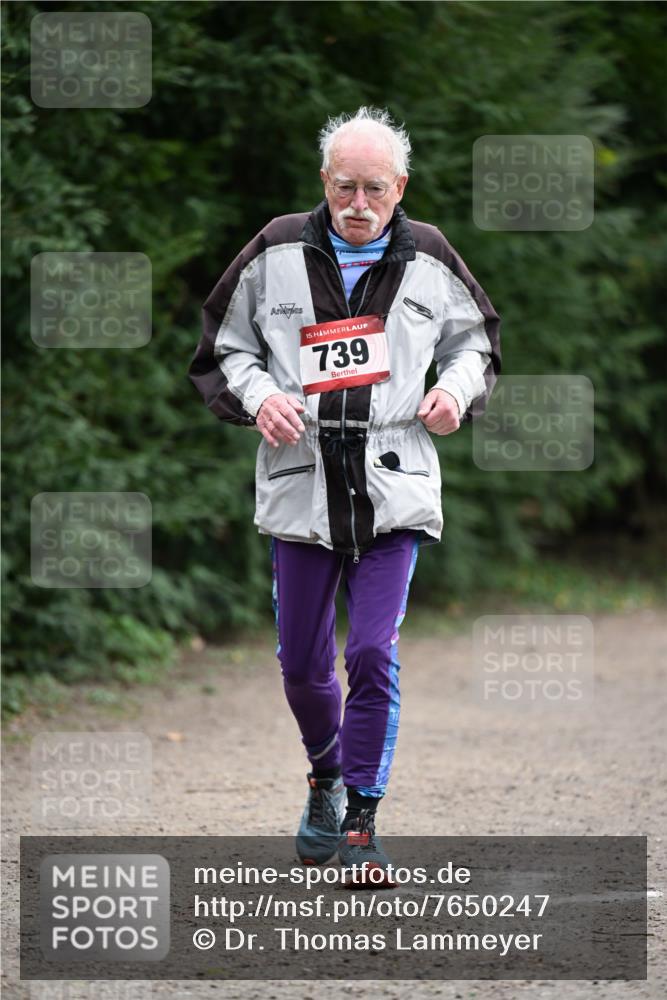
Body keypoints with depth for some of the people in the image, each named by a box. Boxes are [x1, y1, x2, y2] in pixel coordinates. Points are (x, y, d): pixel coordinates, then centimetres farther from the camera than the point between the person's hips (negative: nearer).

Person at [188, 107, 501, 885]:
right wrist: (258, 395, -9)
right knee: (302, 663, 9)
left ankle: (360, 818, 1)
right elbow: (223, 348, 11)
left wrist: (457, 389, -2)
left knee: (374, 654, -10)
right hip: (300, 487, 1)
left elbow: (476, 340, 19)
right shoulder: (276, 255, 1)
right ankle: (326, 774, 39)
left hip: (395, 489, -1)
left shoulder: (429, 262, 4)